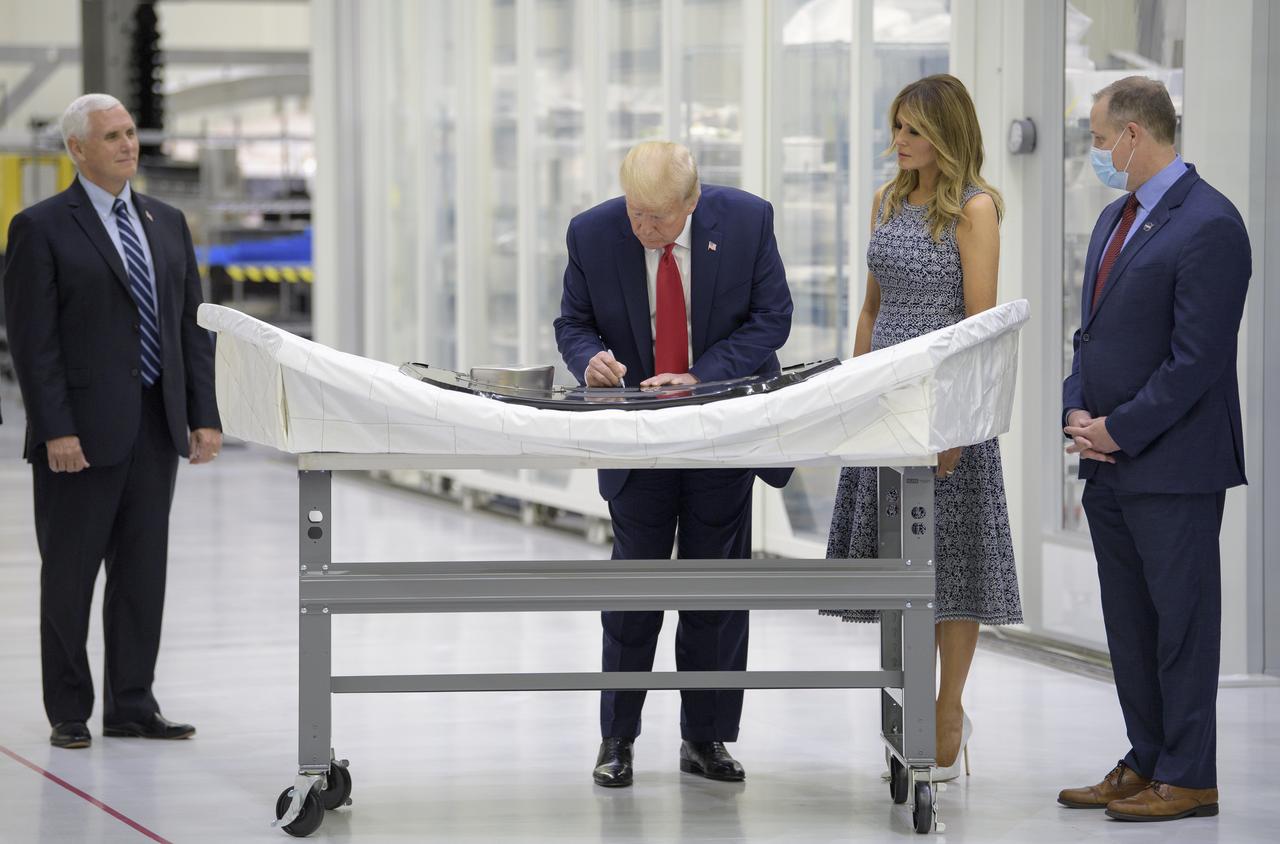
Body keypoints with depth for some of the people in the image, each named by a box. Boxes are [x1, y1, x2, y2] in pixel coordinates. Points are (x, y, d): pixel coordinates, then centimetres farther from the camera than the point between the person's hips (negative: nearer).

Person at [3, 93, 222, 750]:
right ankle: (69, 714, 9)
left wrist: (203, 416, 6)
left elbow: (191, 327, 13)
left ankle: (131, 705, 14)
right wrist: (55, 430, -16)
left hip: (155, 427, 5)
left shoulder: (167, 224, 13)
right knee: (69, 574, 2)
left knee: (144, 572, 7)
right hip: (80, 434, -5)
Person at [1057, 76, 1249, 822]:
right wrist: (1078, 411, 3)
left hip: (1173, 466, -9)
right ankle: (1147, 762, 21)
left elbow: (1196, 359, -19)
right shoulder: (1116, 220, 15)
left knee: (1182, 620, -2)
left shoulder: (1208, 225, -15)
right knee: (1129, 622, 13)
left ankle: (1188, 779, 5)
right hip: (1111, 463, 9)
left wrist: (1119, 431, -15)